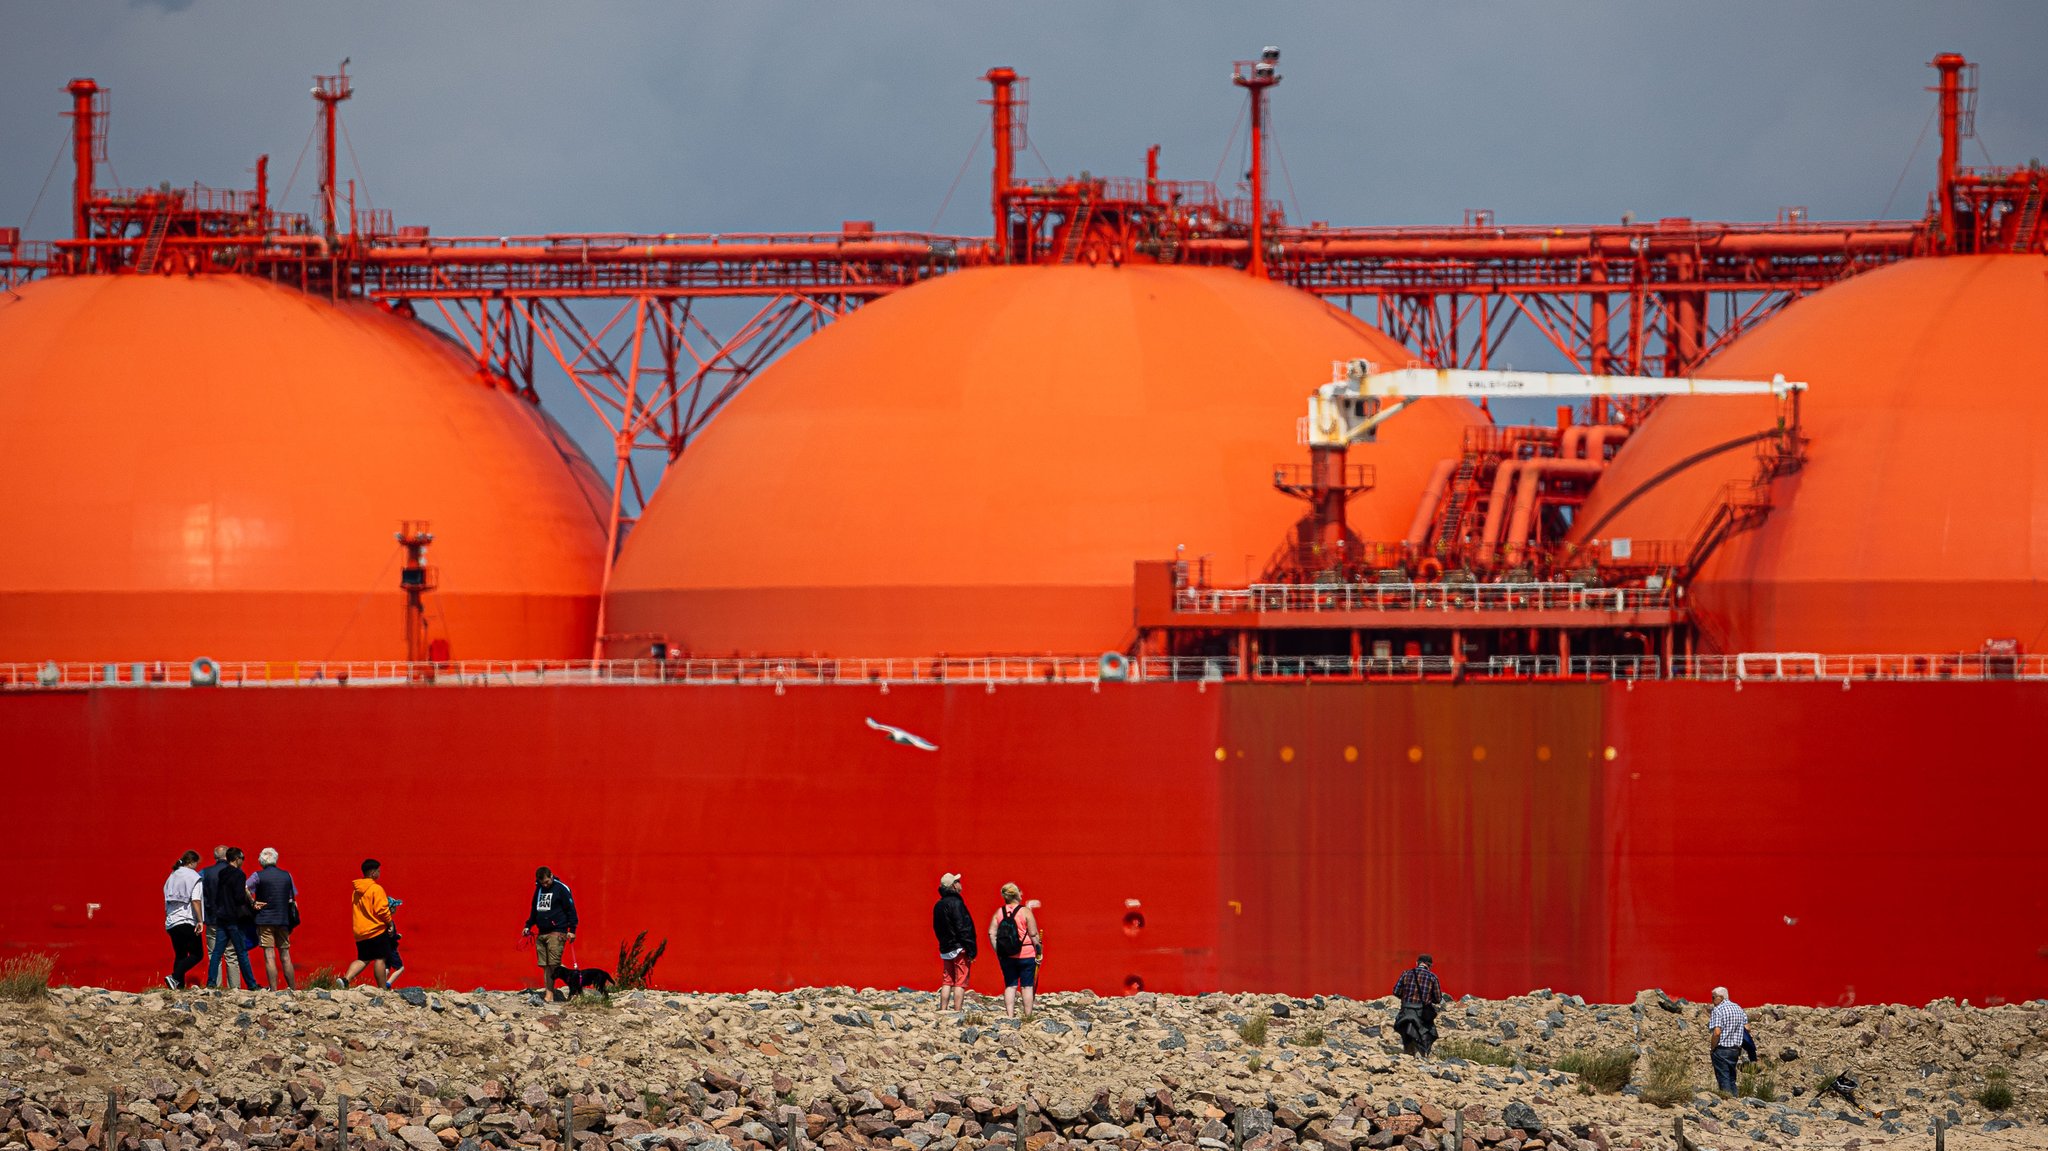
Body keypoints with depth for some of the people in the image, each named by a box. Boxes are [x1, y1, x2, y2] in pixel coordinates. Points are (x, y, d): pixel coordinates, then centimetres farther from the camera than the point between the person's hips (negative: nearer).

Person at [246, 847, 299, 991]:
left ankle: (273, 989, -10)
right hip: (283, 920, 3)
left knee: (269, 957, -5)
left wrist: (253, 903, -3)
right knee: (285, 956, 11)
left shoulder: (258, 876, -3)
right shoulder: (286, 875, 8)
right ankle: (293, 988, 13)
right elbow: (293, 899, 12)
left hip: (265, 920, -3)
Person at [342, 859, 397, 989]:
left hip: (360, 932, 7)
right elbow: (381, 909, -19)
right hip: (376, 930, -7)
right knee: (380, 959, 1)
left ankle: (345, 979, -9)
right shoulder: (376, 889, -12)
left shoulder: (357, 890, 13)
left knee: (363, 960, 12)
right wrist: (390, 923, -4)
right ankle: (382, 989, 3)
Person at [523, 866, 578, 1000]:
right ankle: (549, 994, 2)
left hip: (556, 933, -7)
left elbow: (571, 909, -6)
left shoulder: (561, 888, -5)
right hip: (541, 933, 7)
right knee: (545, 966, 2)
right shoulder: (539, 889, 15)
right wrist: (528, 926, 20)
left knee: (554, 965, -16)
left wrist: (572, 930, -11)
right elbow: (534, 910, 26)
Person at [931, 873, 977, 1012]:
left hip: (945, 949, 8)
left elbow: (937, 929, 17)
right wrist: (971, 951, -16)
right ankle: (957, 1011, -10)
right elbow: (963, 928, -18)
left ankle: (943, 1010, 10)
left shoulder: (938, 905, 12)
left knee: (947, 982, 12)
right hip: (959, 948, -8)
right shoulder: (956, 903, -14)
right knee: (960, 982, -6)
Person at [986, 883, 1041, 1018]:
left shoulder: (999, 912, 2)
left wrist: (998, 951, 7)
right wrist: (1039, 947, 4)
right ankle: (1028, 1016, 5)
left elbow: (992, 934, 0)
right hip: (1026, 955, -3)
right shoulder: (1025, 912, -9)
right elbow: (1033, 934, -10)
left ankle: (1010, 1015, 3)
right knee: (1027, 986, 4)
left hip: (1006, 956, 3)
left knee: (1010, 985, 9)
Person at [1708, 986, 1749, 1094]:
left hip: (1722, 1049, -7)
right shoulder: (1739, 1009, 11)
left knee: (1723, 1080, -3)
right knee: (1732, 1080, 14)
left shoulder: (1718, 1010, -12)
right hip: (1735, 1049, 7)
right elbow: (1747, 1028, 11)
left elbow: (1717, 1032, -20)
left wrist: (1713, 1048, -9)